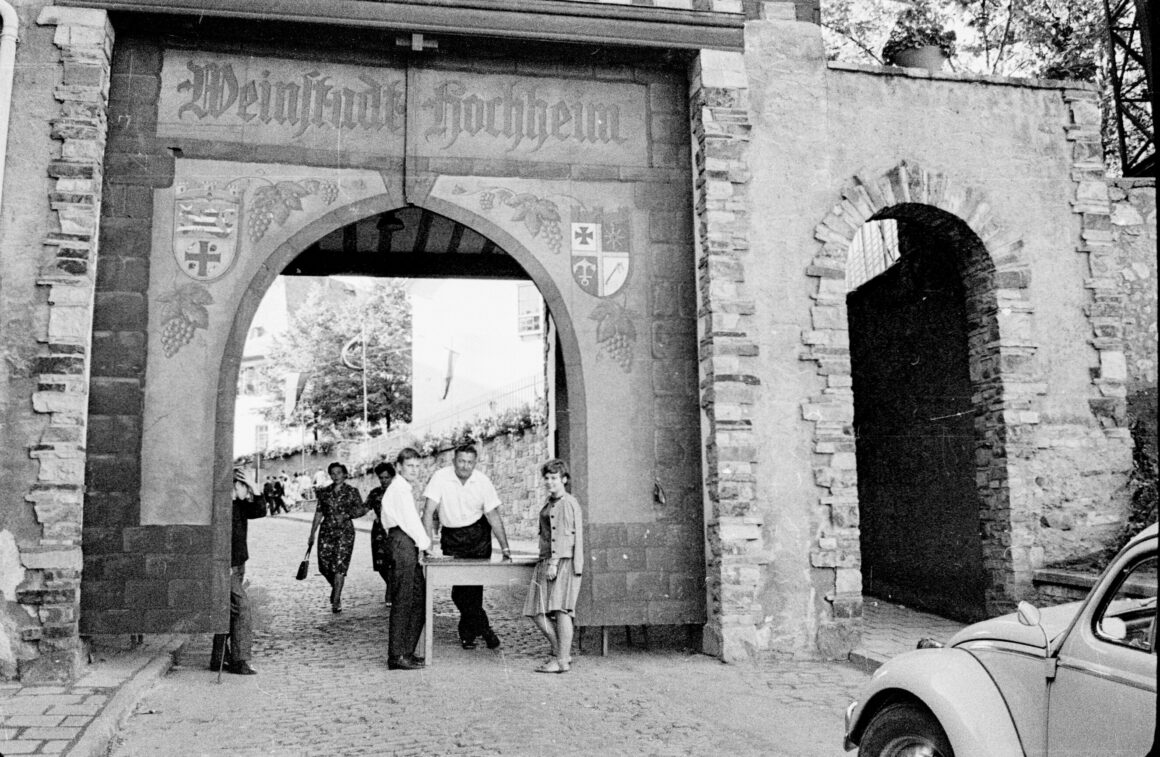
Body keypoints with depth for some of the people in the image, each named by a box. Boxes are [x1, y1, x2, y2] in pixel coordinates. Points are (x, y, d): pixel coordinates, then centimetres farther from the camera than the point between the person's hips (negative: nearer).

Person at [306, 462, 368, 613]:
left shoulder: (352, 491, 1)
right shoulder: (324, 492, 9)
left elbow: (361, 509, 2)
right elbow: (319, 513, 13)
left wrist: (346, 515, -14)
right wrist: (312, 534, 12)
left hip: (344, 531, -3)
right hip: (326, 531, 3)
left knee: (340, 566, -9)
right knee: (324, 565, 2)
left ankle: (336, 601, -2)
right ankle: (335, 587, 32)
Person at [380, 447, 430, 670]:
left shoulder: (405, 489, 21)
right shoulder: (399, 489, -10)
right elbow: (410, 520, -14)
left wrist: (424, 542, 11)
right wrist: (425, 543, -4)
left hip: (410, 546, 10)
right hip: (402, 543, -10)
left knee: (419, 600, 11)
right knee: (402, 602, -7)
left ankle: (407, 652, 17)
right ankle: (397, 656, -2)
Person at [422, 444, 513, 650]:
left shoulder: (482, 481, -10)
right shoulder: (441, 477, -15)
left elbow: (493, 516, -5)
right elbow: (429, 511, -17)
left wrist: (505, 548, -8)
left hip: (478, 534, 1)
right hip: (451, 536, 0)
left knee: (474, 584, -5)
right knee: (458, 588, -5)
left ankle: (467, 633, 13)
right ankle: (484, 628, 10)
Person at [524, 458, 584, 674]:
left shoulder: (568, 503, -6)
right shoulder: (549, 503, 21)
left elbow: (563, 536, -14)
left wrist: (554, 562, -20)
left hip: (564, 562, -9)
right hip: (545, 562, 9)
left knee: (560, 610, -12)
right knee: (538, 613, 4)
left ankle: (562, 661, -6)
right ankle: (560, 653, 16)